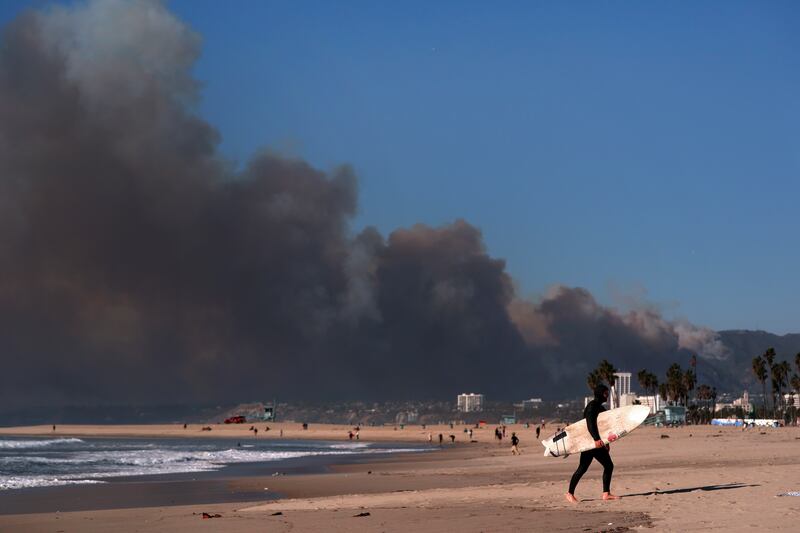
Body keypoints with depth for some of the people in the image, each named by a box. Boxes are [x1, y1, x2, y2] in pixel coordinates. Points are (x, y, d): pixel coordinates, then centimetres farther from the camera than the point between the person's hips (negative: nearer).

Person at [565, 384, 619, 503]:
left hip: (598, 442, 10)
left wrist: (605, 442, 26)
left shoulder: (600, 407, 19)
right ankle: (570, 493, 1)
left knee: (609, 466, 4)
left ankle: (606, 493, 6)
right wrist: (596, 439, -36)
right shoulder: (592, 406, -12)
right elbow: (590, 423, -25)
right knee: (583, 468, -7)